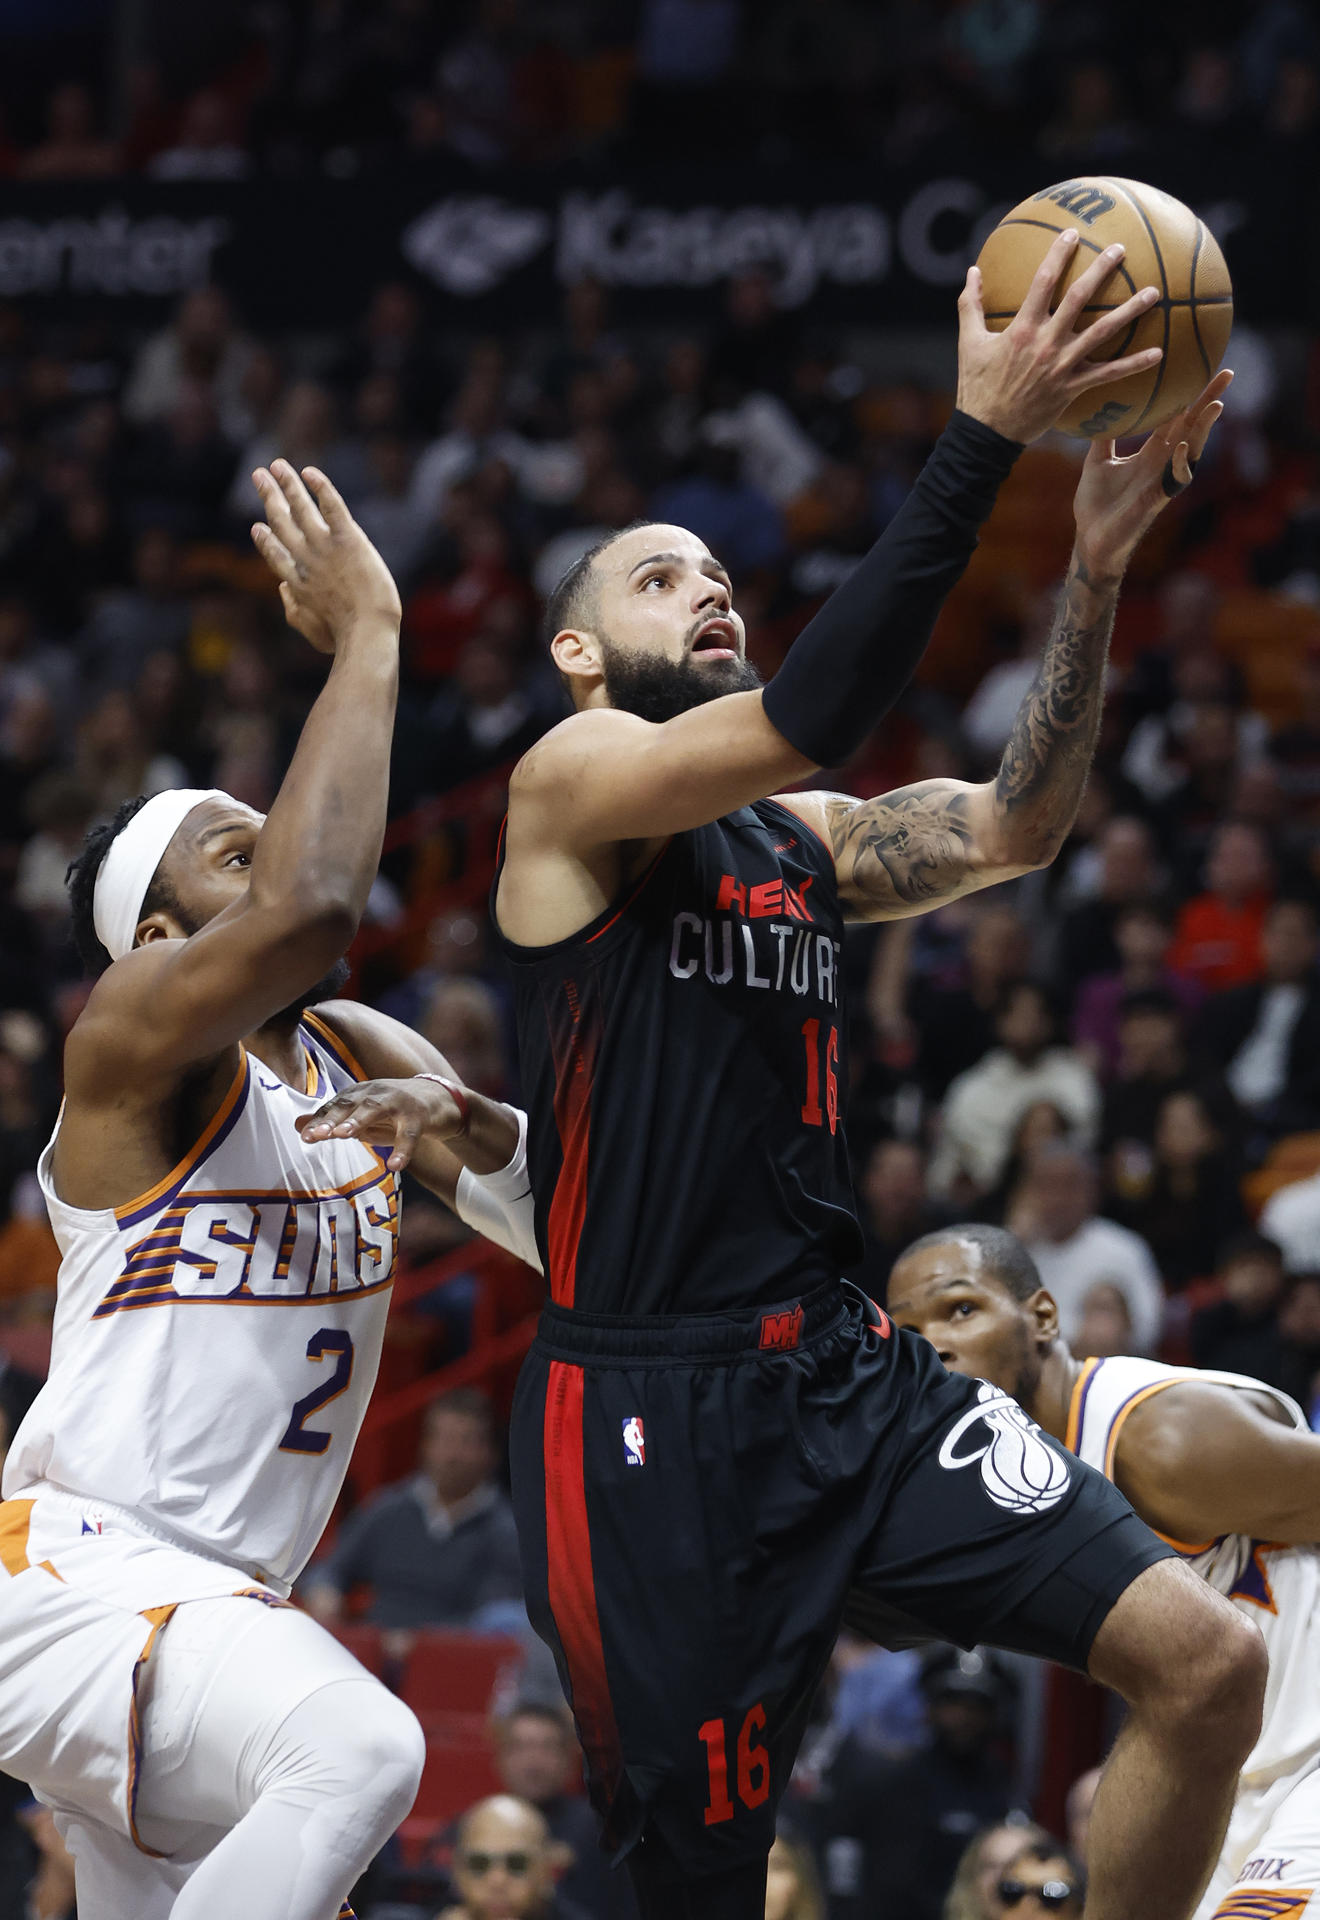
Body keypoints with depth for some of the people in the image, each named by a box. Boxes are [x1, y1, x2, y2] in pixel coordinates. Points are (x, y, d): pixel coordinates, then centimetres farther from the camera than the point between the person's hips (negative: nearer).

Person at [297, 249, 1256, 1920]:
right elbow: (802, 720, -18)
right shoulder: (572, 779, -2)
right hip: (648, 1415, -7)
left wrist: (1096, 566, -5)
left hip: (840, 1378, 7)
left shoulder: (800, 839, 20)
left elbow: (1011, 828, 6)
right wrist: (982, 435, -22)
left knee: (1206, 1661, -8)